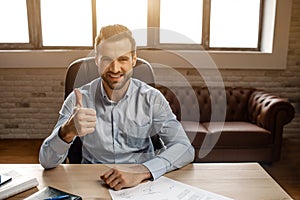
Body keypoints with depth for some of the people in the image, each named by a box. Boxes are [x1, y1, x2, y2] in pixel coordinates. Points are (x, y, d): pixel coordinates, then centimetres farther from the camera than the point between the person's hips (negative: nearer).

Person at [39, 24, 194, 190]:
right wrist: (68, 131, -32)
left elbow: (185, 149, -15)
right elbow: (47, 161, -11)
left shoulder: (152, 99, -9)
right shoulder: (78, 99, -8)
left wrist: (141, 171, -30)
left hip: (141, 185, 1)